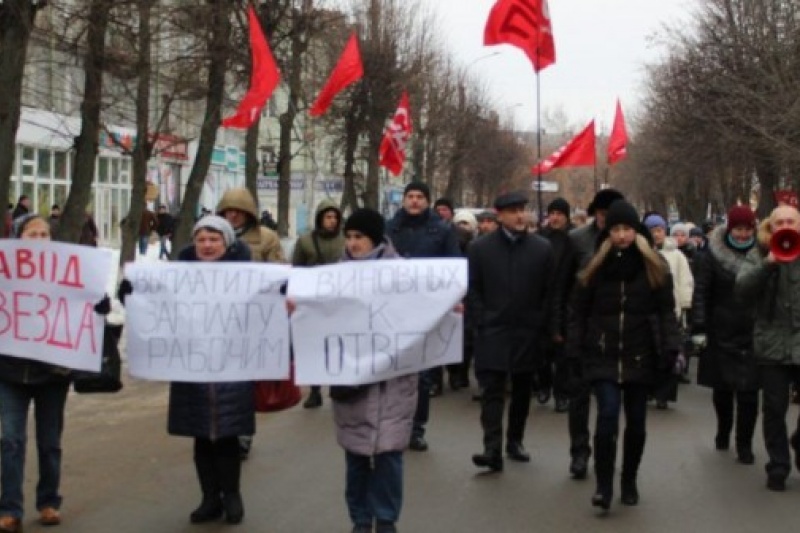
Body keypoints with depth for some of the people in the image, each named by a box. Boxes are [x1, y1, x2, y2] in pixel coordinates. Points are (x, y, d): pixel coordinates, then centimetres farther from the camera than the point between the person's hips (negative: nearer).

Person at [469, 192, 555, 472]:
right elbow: (473, 289, 3)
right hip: (492, 333, -2)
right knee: (492, 390, -9)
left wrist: (540, 326, -2)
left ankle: (515, 441, 25)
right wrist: (482, 322, -5)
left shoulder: (542, 248, 2)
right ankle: (493, 448, -13)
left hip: (527, 333, 2)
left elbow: (549, 291, 4)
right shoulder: (480, 248, 2)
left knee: (522, 390, 11)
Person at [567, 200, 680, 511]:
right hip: (603, 356, -1)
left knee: (636, 421, 9)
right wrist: (574, 351, -2)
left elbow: (666, 311, 1)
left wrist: (670, 349, -9)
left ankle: (629, 483, 26)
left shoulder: (654, 267, 2)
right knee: (608, 414, -15)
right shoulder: (595, 267, 3)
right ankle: (603, 485, -6)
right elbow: (579, 311, 4)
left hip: (639, 356, 1)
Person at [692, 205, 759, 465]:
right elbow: (700, 294, -4)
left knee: (748, 393, -2)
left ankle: (744, 444, 10)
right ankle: (723, 431, 34)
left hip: (752, 337, 0)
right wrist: (699, 329, -10)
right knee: (722, 389, 11)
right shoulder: (712, 256, -2)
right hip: (721, 335, 0)